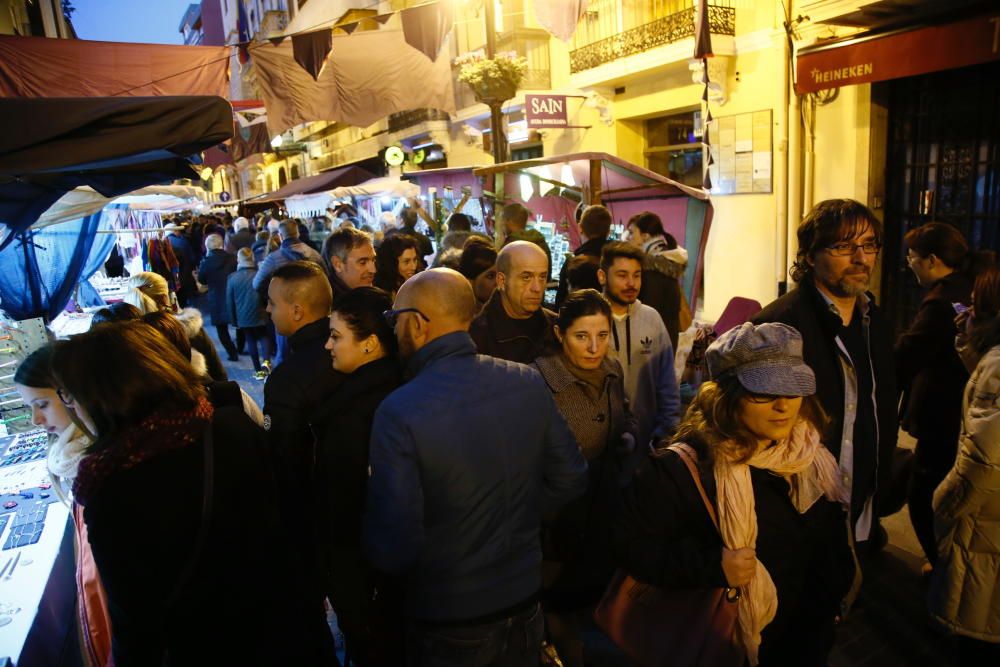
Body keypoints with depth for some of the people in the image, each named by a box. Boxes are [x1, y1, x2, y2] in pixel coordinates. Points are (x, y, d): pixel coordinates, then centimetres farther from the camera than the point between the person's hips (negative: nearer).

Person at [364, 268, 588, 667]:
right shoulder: (528, 383, -12)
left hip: (448, 622, -4)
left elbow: (394, 548, -24)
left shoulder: (399, 412, -26)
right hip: (524, 602, 4)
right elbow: (571, 478, -2)